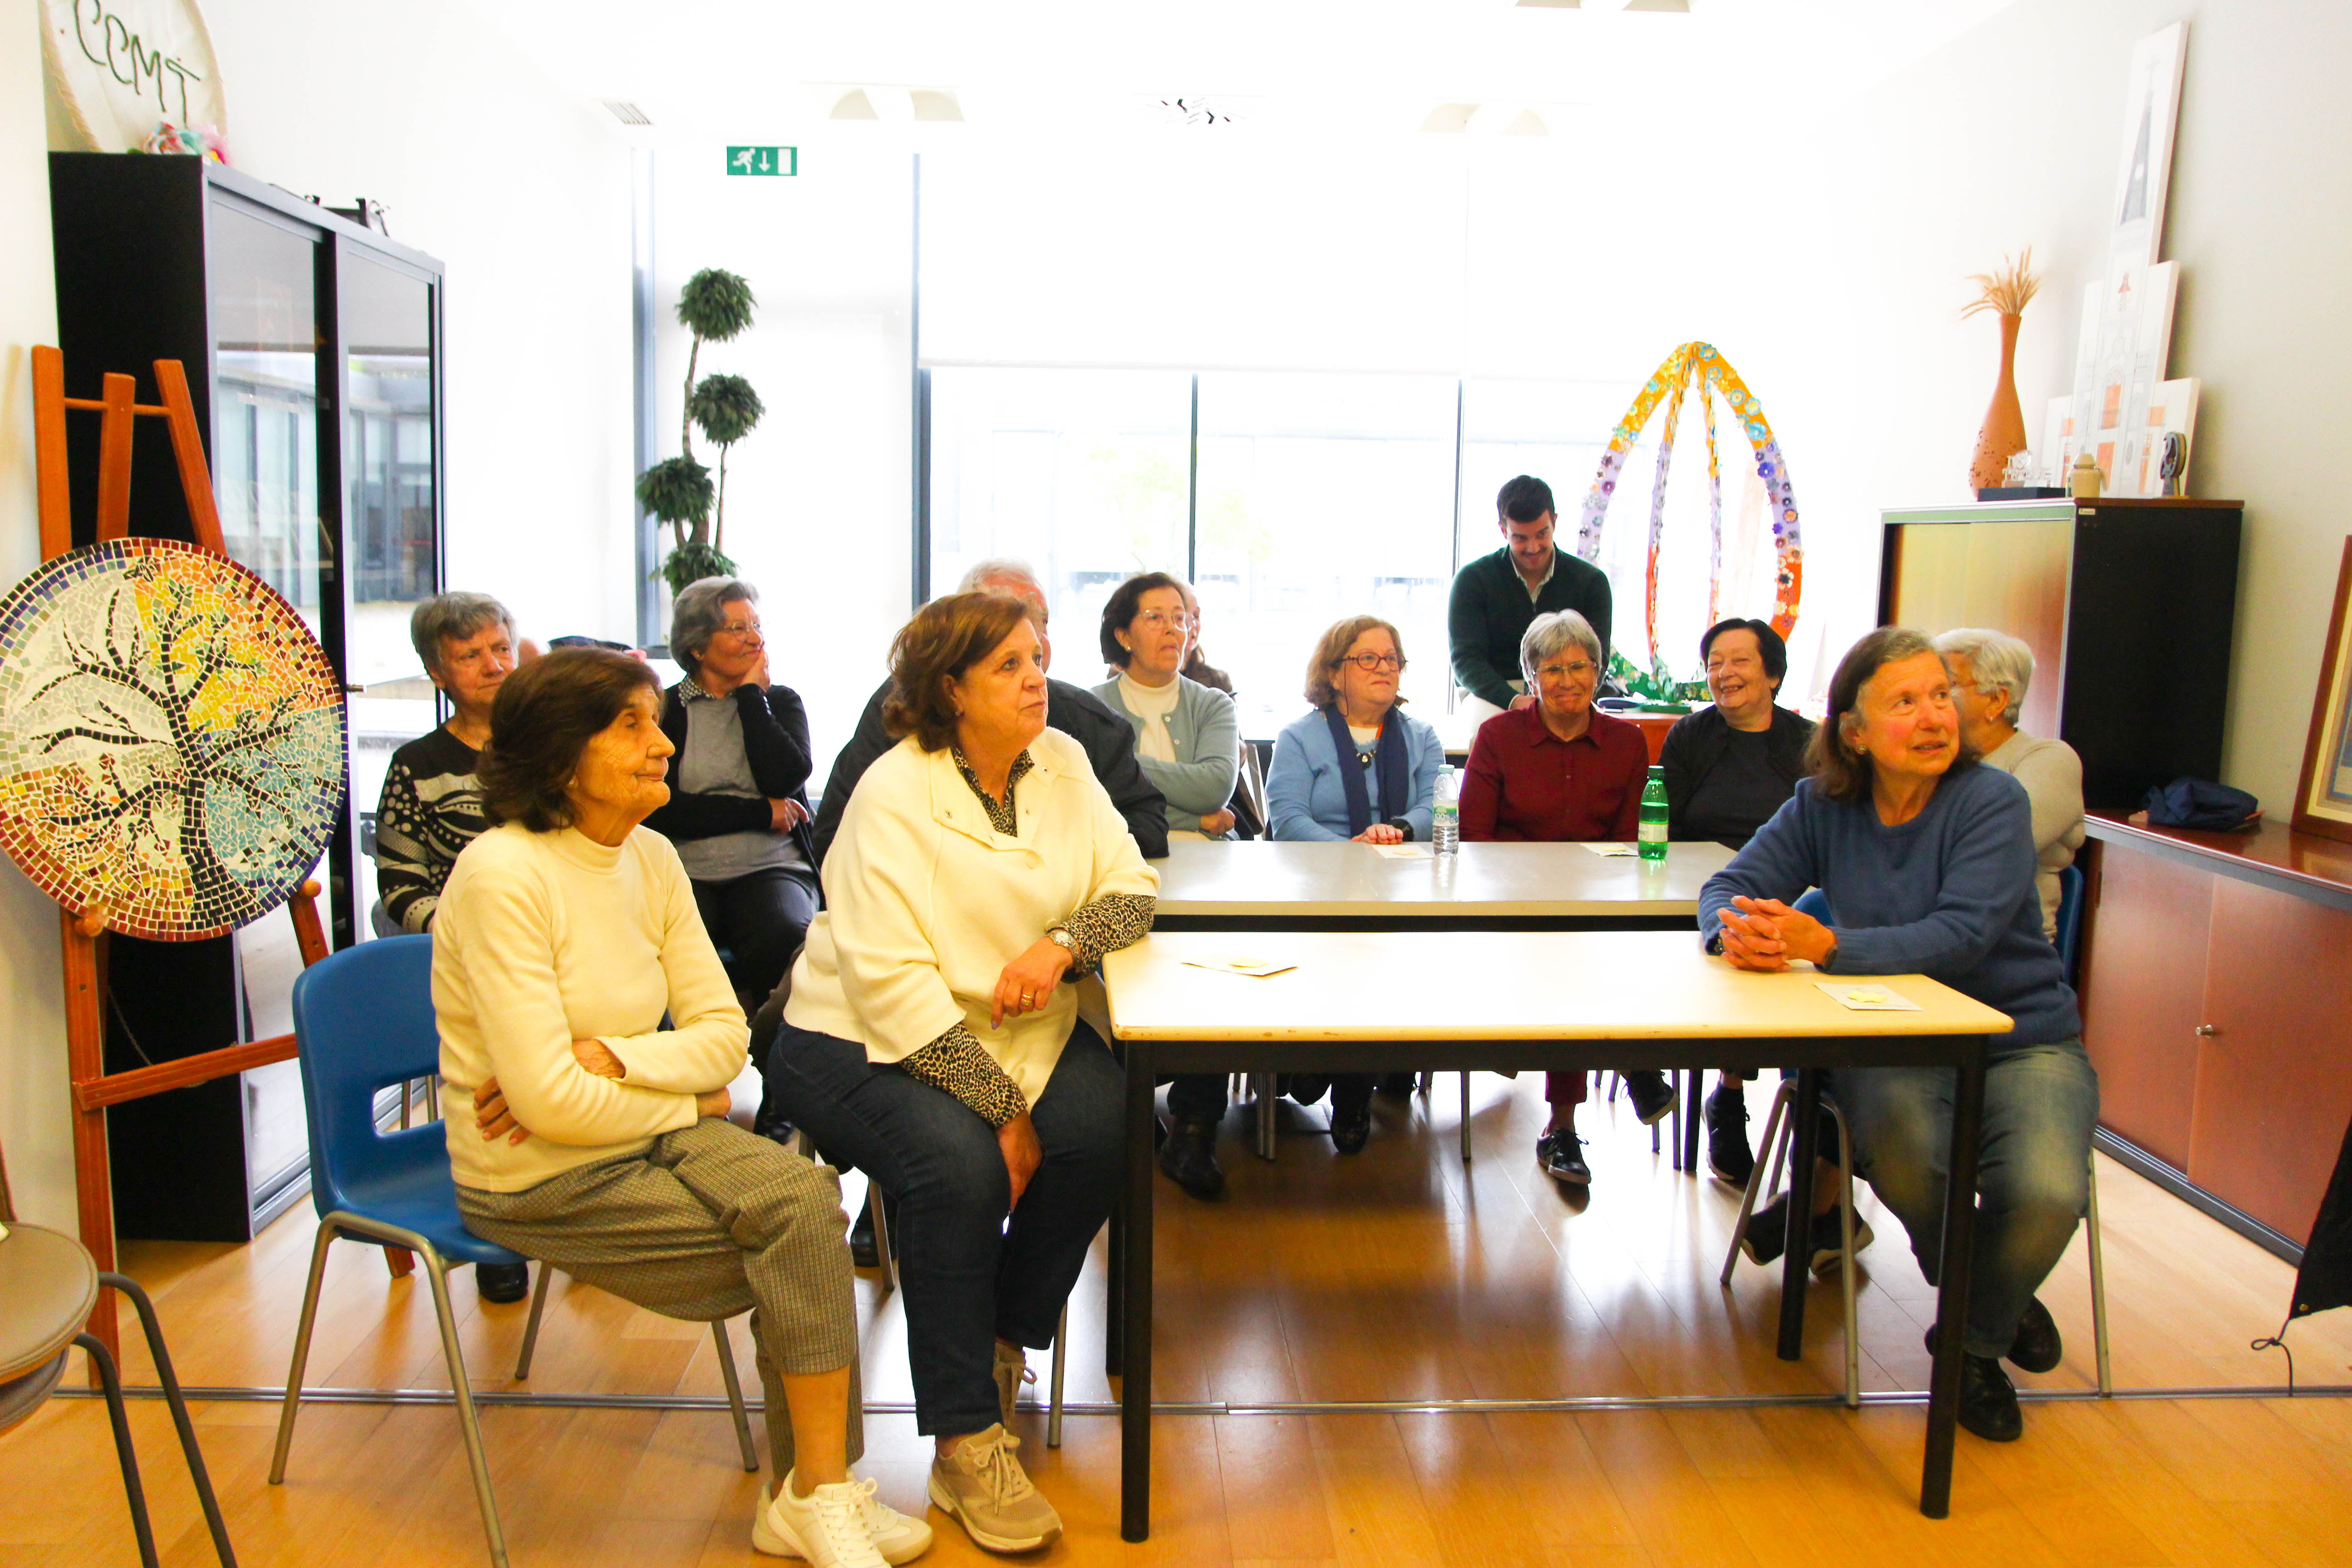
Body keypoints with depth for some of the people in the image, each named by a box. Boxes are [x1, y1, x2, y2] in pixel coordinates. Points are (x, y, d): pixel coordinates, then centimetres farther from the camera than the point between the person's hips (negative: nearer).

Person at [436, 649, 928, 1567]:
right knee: (802, 1224, -17)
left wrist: (612, 1058, -16)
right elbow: (548, 1098, -24)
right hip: (539, 1180, -6)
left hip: (646, 1139, 6)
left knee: (807, 1202, -18)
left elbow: (724, 1035, 3)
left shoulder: (651, 859, 3)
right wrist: (690, 1098, -9)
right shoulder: (504, 874, -19)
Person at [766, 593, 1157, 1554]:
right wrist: (1002, 1109, -24)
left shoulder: (1062, 764, 4)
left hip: (1015, 1032, 5)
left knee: (1102, 1128, -23)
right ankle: (965, 1442, -15)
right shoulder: (894, 794, -16)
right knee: (961, 1163, -32)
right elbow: (889, 978, -23)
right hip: (864, 1042, -5)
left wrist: (1063, 944, -19)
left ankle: (1006, 1344, 3)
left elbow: (1131, 886, 4)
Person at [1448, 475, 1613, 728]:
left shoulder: (1591, 581, 5)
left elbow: (1595, 659, -1)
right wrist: (1513, 700, -25)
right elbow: (1466, 659, -6)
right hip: (1489, 694, -1)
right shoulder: (1473, 579, 0)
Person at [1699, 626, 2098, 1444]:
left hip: (2021, 1043, -1)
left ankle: (1976, 1343, 7)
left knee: (2045, 1194, -29)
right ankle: (1994, 1305, 5)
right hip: (1894, 1044, 2)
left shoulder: (1992, 800, -11)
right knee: (1900, 1152, -31)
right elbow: (1729, 886, -4)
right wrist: (1738, 932, -29)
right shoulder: (1824, 806, 1)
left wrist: (1826, 945, -38)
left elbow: (1961, 936, -25)